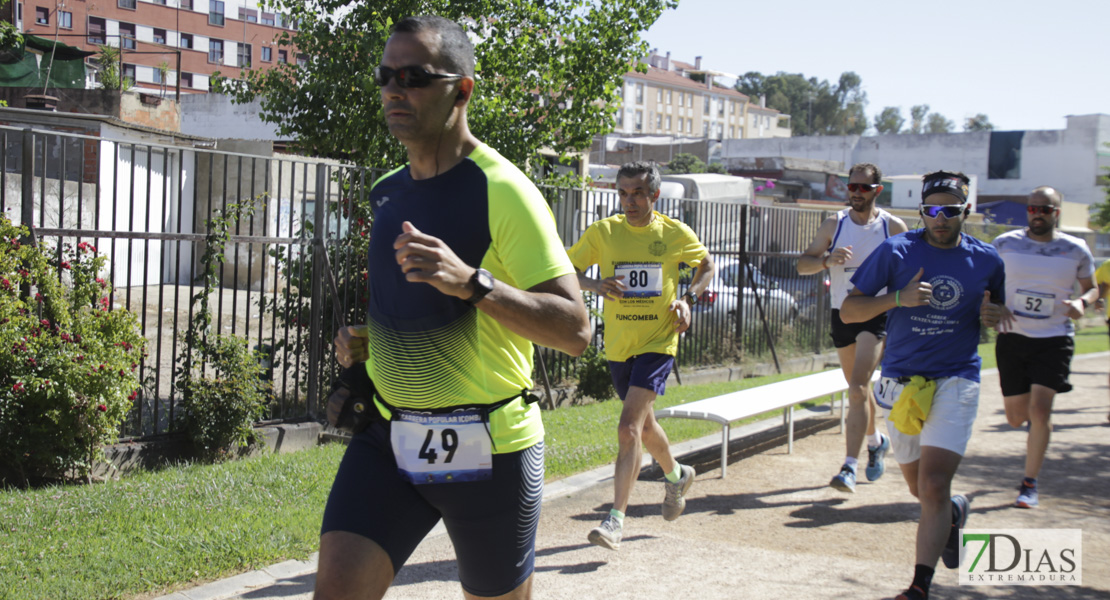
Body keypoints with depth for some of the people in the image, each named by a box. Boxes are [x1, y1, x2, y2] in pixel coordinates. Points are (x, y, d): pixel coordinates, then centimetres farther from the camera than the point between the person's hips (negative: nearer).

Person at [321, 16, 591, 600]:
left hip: (487, 447, -5)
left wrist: (471, 282, -32)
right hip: (387, 437, 6)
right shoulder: (385, 192, 10)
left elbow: (575, 329, -20)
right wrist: (359, 336, 7)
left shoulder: (501, 190, -14)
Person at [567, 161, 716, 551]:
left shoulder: (675, 234, -4)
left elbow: (706, 265, 13)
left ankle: (616, 519, -14)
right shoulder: (603, 232, -4)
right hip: (618, 344, 3)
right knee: (643, 424, 20)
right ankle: (677, 476, 49)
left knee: (629, 427, -16)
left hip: (658, 343, -3)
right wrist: (596, 285, -21)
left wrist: (688, 299, -4)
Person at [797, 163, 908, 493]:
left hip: (877, 314, -4)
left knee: (858, 388, -17)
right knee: (858, 389, 17)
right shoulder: (834, 224, 2)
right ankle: (876, 441, 44)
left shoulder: (893, 227, -4)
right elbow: (802, 264, 1)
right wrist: (827, 260, -19)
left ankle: (850, 467, -18)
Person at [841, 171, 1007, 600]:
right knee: (921, 489, 16)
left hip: (955, 381, -1)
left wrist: (994, 316, -6)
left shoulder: (986, 260, 1)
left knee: (934, 486, -16)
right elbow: (848, 310, -4)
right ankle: (954, 512, 51)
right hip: (901, 382, 2)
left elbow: (997, 309, 19)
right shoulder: (896, 251, -4)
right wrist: (898, 298, -20)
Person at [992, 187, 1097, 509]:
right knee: (1016, 418, 7)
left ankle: (1030, 484, -2)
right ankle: (1038, 419, 47)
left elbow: (1091, 288, 12)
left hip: (1054, 340, -2)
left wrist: (1081, 302, -11)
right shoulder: (1005, 244, -2)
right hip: (1012, 338, 2)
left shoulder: (1076, 250, -2)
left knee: (1039, 409, -15)